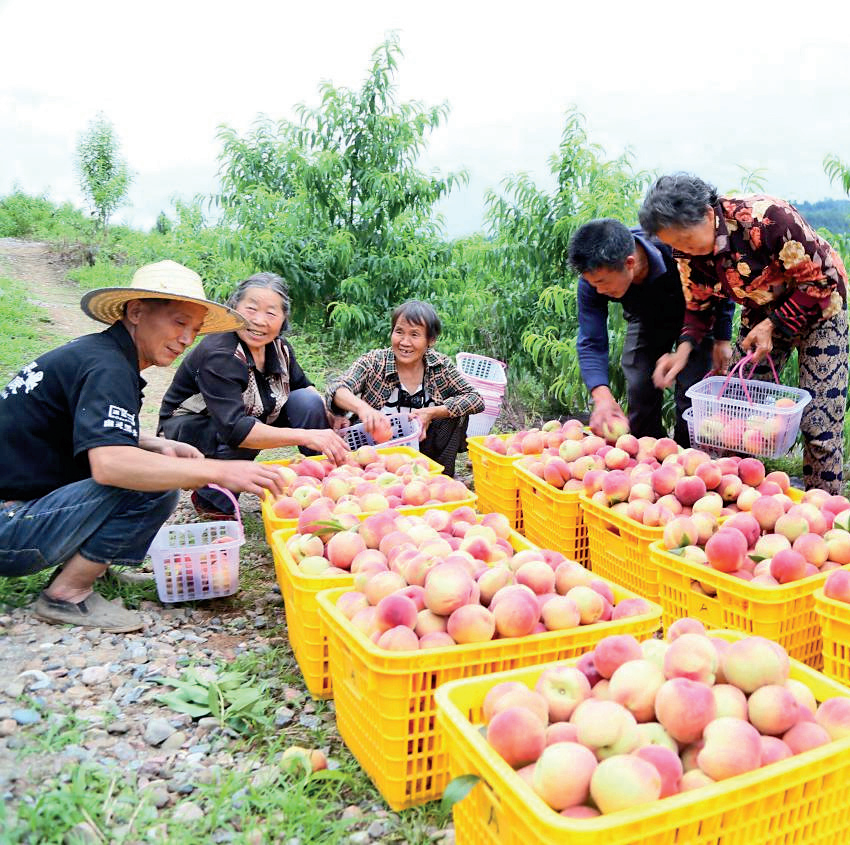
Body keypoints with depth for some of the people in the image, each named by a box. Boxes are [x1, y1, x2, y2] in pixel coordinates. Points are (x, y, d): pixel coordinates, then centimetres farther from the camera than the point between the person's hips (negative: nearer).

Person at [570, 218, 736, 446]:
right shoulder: (593, 279, -32)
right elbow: (591, 343, -29)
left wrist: (722, 339, -15)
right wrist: (602, 397, -44)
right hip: (645, 322, 3)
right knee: (639, 393, -4)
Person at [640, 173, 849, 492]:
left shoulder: (767, 217, -33)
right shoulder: (689, 252, -14)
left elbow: (823, 279, -24)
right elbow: (698, 306, 0)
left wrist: (773, 325, -27)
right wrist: (683, 350, -18)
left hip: (818, 310, -5)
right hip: (761, 313, 6)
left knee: (820, 424, -7)